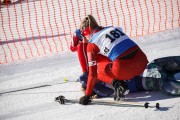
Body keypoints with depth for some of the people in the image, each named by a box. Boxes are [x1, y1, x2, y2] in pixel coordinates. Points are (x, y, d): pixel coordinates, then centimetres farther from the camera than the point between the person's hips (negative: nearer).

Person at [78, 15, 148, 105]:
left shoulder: (92, 44, 5)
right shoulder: (112, 28, 21)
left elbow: (93, 73, 3)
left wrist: (87, 96, 10)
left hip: (124, 68, -7)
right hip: (143, 61, 7)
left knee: (97, 68, 18)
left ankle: (116, 83, -2)